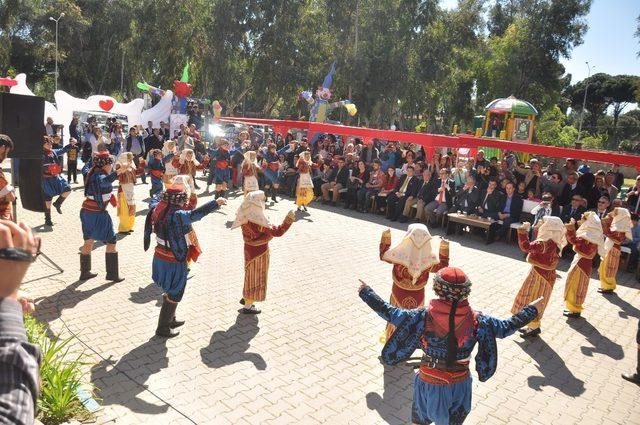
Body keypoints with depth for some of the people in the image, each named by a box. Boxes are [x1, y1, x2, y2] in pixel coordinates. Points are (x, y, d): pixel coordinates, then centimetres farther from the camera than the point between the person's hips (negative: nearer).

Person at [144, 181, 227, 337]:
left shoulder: (158, 208, -4)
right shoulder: (177, 215, -29)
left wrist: (170, 189, 26)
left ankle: (170, 319, 46)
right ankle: (163, 328, 24)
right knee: (174, 295, 10)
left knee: (170, 291, 28)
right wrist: (216, 203, -39)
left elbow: (154, 201, 19)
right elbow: (194, 214, -43)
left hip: (160, 258, 9)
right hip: (173, 263, -9)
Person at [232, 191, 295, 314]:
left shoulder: (246, 216, -8)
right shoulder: (258, 221, -32)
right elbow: (277, 232, -33)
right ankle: (247, 306, 25)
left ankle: (245, 298, 46)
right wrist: (289, 219, -25)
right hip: (259, 252, -8)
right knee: (256, 278, 10)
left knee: (251, 275, 28)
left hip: (250, 249, 8)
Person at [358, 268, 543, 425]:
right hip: (459, 385, 2)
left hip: (430, 384, -1)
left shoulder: (424, 317, -24)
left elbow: (389, 313, -17)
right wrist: (532, 309, 11)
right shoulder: (476, 320, -18)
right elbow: (507, 327, -5)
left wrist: (365, 292, -4)